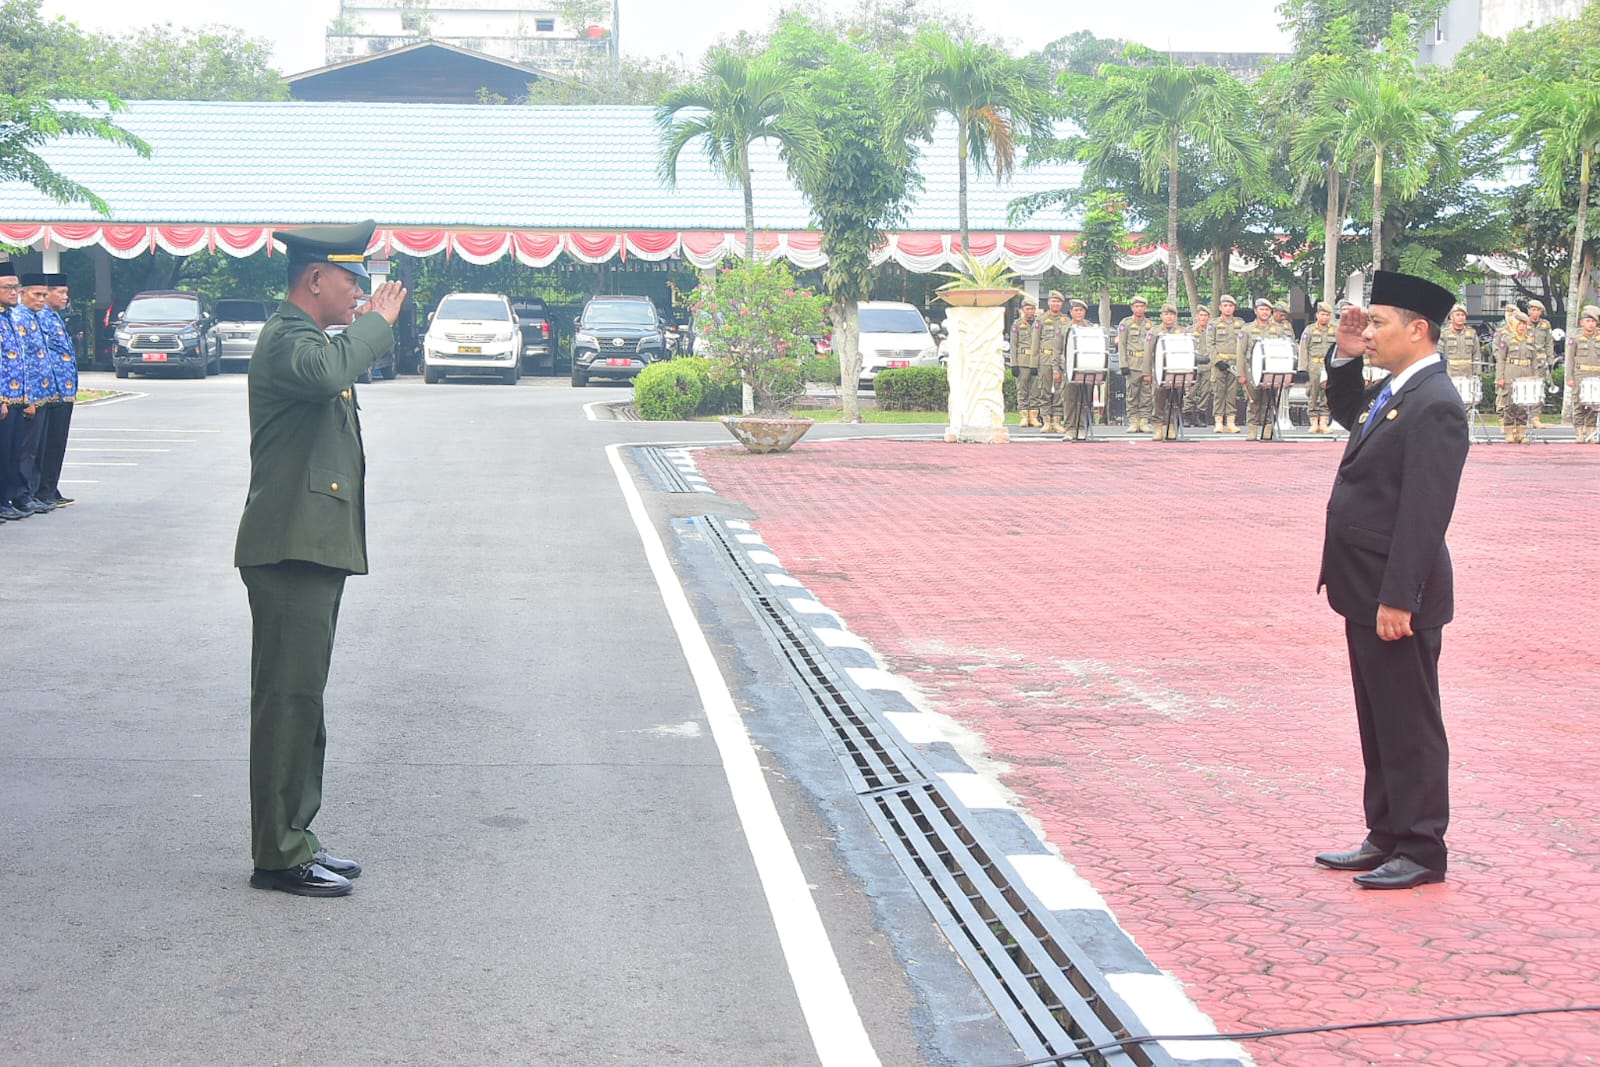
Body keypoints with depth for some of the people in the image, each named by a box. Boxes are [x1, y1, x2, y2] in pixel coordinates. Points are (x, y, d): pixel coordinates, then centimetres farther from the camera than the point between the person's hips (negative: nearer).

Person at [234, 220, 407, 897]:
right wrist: (376, 322, -23)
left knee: (300, 700, 15)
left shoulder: (306, 336, 21)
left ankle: (293, 839, 23)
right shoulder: (287, 338, -13)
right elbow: (325, 374, -36)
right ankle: (278, 855, -2)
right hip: (291, 549, -11)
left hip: (312, 549, 11)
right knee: (288, 699, -7)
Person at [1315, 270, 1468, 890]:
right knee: (1379, 723, 17)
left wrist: (1397, 599, -26)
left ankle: (1421, 851, 9)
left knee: (1409, 726, 0)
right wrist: (1344, 358, 15)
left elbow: (1425, 512, -24)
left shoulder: (1434, 405, -19)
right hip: (1366, 589, 10)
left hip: (1396, 595, -10)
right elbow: (1347, 415, 33)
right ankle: (1387, 838, 27)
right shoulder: (1394, 392, 10)